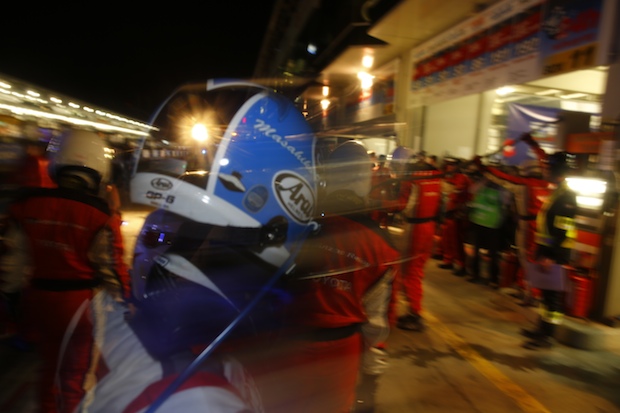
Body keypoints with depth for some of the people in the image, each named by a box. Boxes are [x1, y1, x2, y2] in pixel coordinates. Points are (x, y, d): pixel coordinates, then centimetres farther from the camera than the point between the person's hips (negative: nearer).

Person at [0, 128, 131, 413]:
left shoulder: (26, 203, -6)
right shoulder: (99, 214, -21)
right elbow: (111, 267, -14)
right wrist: (124, 299, 1)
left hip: (36, 300, 5)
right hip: (78, 302, -5)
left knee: (49, 364, 28)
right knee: (74, 373, 16)